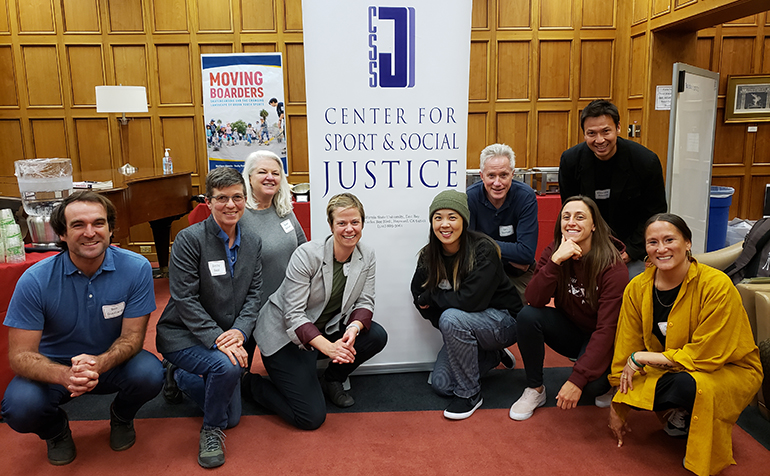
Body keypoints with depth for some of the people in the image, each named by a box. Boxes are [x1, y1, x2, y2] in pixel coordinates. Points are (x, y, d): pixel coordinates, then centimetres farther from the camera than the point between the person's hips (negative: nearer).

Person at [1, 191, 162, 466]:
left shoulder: (136, 268, -19)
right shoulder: (35, 281, -19)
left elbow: (132, 336, -14)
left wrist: (100, 363, -37)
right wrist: (65, 375, -40)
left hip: (112, 361, 0)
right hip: (55, 367, 0)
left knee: (149, 375, -30)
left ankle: (121, 417, 9)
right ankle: (56, 429, 11)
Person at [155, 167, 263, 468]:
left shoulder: (253, 240, -2)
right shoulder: (190, 239, -19)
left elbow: (254, 293, -2)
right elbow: (185, 299, -21)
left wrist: (239, 331, -18)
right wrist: (216, 338, -29)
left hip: (228, 337, 6)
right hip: (182, 335, -6)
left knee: (231, 418, 12)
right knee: (226, 366, -37)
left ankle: (178, 376, 37)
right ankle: (211, 431, -6)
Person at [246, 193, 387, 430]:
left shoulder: (367, 255, -6)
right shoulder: (307, 255, -23)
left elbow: (365, 301, -4)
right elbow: (293, 315, -24)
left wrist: (354, 328, -27)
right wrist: (328, 347, -36)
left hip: (326, 329, 6)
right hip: (285, 336, -6)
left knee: (377, 336, -17)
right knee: (311, 417, -13)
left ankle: (331, 381, 9)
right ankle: (254, 384, 12)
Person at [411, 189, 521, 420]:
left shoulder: (483, 249, -25)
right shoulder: (429, 255, -7)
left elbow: (470, 300, -34)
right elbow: (418, 294, 1)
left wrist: (430, 296, -19)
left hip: (503, 321, -6)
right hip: (464, 327, 6)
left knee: (452, 318, -33)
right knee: (441, 384, -4)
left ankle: (469, 395, -13)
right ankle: (492, 356, 22)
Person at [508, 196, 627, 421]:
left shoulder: (613, 267, -22)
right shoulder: (552, 252, -10)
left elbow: (607, 328, -27)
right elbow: (534, 300, -22)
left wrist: (577, 379, -35)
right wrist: (555, 261, -36)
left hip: (597, 339, -3)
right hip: (569, 330, 4)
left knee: (592, 382, -32)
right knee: (527, 315, -25)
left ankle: (606, 382, 8)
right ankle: (535, 389, -5)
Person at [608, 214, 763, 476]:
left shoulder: (717, 285, -25)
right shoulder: (637, 288, -11)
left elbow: (706, 356, -23)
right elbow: (626, 349, -3)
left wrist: (643, 357, -22)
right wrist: (618, 407, 1)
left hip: (730, 369, -4)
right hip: (671, 369, 5)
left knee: (687, 384, -36)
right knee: (630, 389, -22)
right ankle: (678, 415, 8)